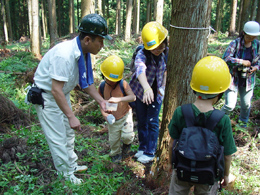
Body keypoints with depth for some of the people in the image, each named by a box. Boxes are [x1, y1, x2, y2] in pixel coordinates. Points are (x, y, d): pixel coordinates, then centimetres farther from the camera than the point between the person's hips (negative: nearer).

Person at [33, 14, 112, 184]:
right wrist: (71, 117, -29)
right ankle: (66, 174, 21)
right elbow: (56, 90, -33)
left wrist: (101, 100, -4)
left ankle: (72, 165, 39)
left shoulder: (84, 52, -7)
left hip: (62, 94, 9)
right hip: (46, 97, -9)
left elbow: (86, 81, 4)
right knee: (58, 139, 2)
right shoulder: (64, 54, -34)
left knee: (68, 133, 20)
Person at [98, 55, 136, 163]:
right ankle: (115, 153, 43)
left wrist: (119, 99, -50)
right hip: (113, 119, 3)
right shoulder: (101, 88, -11)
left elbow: (133, 97, -34)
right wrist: (105, 114, -18)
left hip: (125, 115, -2)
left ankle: (127, 143, 24)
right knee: (113, 140, 12)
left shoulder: (123, 84, -21)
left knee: (127, 135, -14)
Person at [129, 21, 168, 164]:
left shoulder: (166, 54, -13)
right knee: (141, 122, 12)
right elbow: (140, 70, -47)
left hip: (157, 93, 1)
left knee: (153, 123, 3)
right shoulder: (142, 55, -26)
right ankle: (143, 147, 31)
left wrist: (163, 86, -1)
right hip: (141, 91, -1)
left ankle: (150, 152, 16)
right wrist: (147, 88, -64)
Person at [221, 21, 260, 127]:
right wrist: (242, 62, -25)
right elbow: (226, 58, -25)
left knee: (246, 104, 15)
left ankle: (243, 121, 46)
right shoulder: (235, 43, -14)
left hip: (248, 80, 5)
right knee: (230, 106, -9)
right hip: (233, 78, -4)